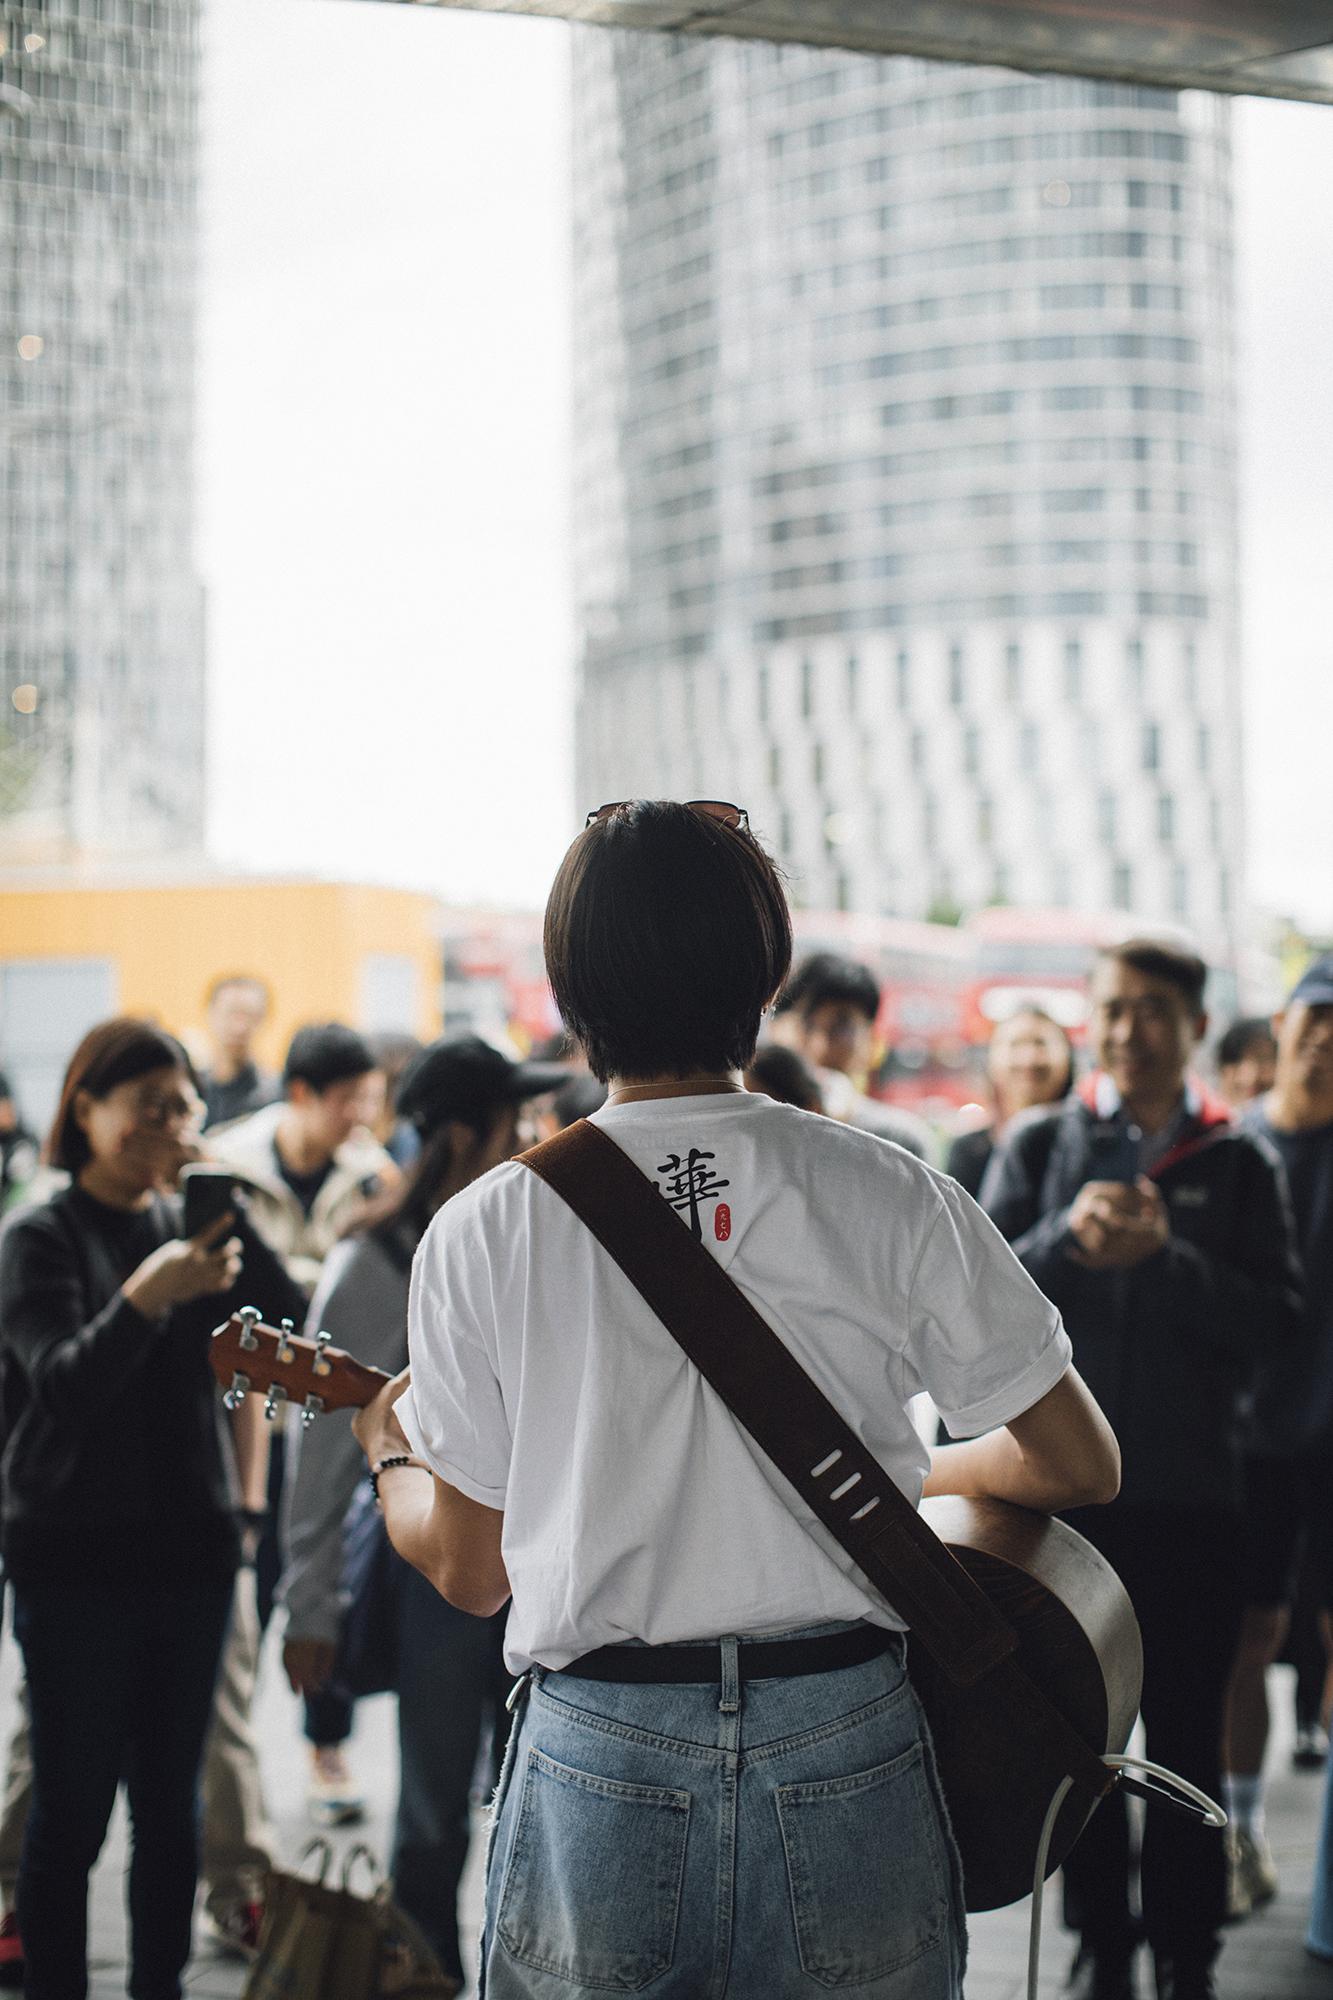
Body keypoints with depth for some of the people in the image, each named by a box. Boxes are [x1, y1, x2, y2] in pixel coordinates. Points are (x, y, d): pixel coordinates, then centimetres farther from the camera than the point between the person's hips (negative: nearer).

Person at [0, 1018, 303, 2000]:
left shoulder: (186, 1224, 8)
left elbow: (283, 1318, -5)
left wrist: (225, 1207, -17)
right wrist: (146, 1297, -34)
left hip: (191, 1549, 5)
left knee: (173, 1802, 11)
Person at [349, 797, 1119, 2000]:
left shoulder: (481, 1232, -3)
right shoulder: (890, 1195, -4)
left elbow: (470, 1570, 3)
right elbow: (1080, 1464, 3)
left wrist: (388, 1454, 24)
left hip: (599, 1760, 0)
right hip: (848, 1752, 0)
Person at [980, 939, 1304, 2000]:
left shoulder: (1238, 1161, 2)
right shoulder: (1039, 1146, 4)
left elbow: (1277, 1320, -7)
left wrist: (1165, 1255, -18)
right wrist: (1065, 1237, -19)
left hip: (1191, 1492, -1)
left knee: (1187, 1736, 5)